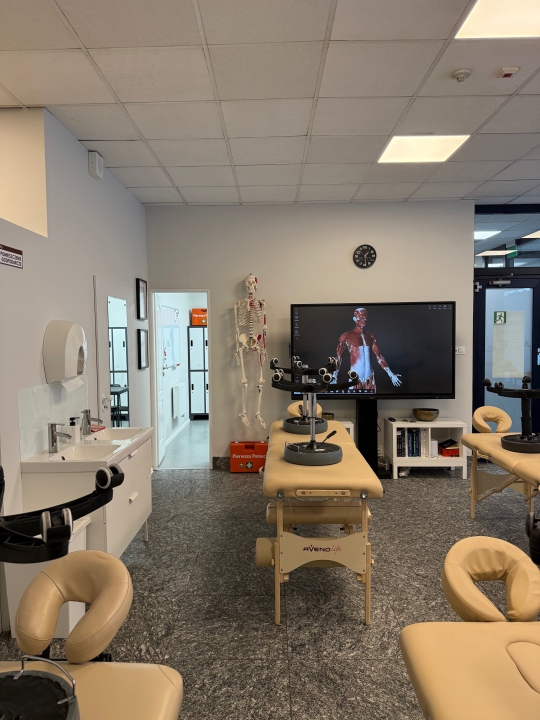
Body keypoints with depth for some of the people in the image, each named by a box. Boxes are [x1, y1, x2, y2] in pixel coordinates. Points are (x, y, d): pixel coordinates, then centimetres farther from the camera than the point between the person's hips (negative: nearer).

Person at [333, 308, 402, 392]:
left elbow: (379, 356, 14)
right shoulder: (347, 336, -4)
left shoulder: (371, 336, 10)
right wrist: (334, 377, -21)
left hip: (370, 378, 5)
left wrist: (391, 374, 11)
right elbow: (338, 357, -9)